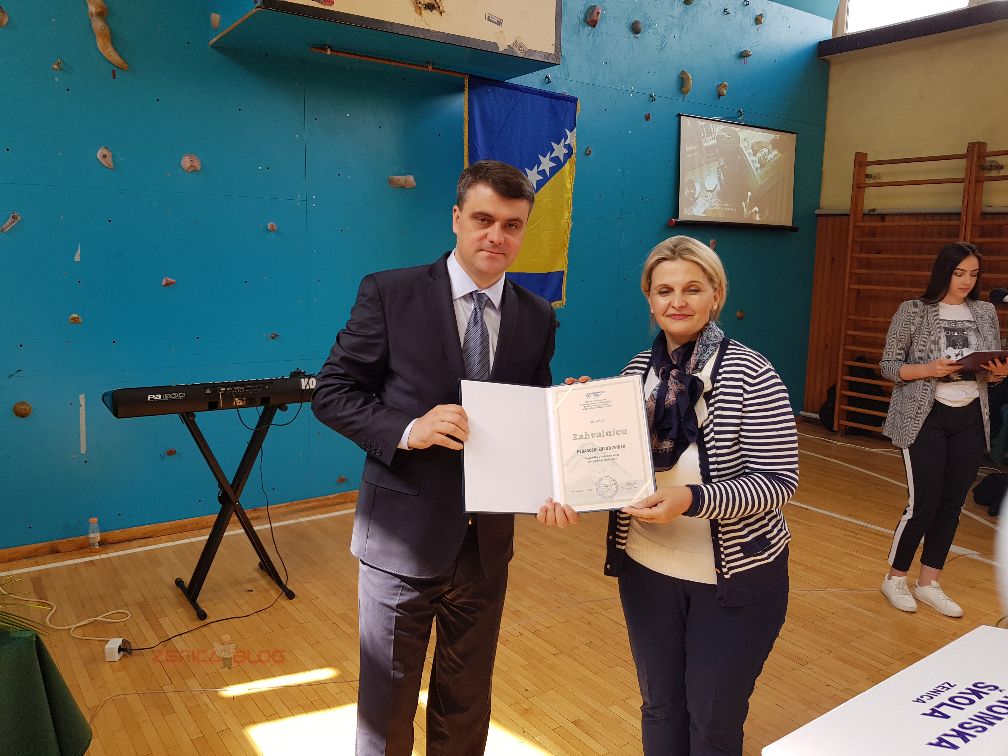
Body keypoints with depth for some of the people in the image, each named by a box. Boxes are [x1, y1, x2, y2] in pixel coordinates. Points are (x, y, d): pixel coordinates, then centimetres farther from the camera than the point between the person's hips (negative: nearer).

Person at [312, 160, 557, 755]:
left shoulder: (538, 318, 1)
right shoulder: (389, 293, -9)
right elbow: (332, 393, -8)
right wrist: (408, 430, -24)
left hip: (487, 544, 4)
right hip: (403, 537, -3)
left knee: (467, 706, 23)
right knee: (386, 708, 17)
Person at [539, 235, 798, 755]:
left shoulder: (750, 375, -16)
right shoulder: (637, 371, 0)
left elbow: (778, 482, -17)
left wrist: (693, 499, -32)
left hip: (737, 577, -4)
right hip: (646, 571, 4)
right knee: (660, 709, 22)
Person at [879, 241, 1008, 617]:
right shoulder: (914, 311, -6)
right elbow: (889, 365, -6)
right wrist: (929, 369, -22)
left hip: (970, 420, 5)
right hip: (924, 418, -5)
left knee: (951, 505, 8)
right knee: (923, 504, -4)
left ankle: (929, 583, 22)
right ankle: (894, 578, 16)